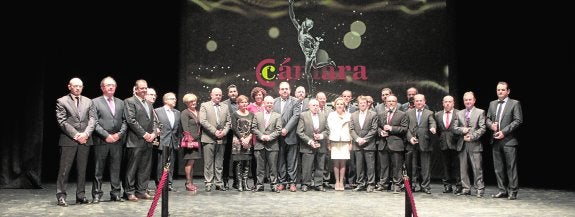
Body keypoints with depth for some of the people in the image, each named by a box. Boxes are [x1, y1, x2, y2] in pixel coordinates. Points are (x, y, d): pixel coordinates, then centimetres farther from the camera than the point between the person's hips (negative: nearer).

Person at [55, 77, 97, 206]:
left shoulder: (88, 101, 14)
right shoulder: (62, 101, 3)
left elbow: (93, 119, 6)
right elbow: (62, 121, -5)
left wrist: (86, 133, -9)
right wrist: (75, 135, -13)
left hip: (85, 140, 4)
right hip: (68, 140, -3)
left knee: (82, 170, 7)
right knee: (64, 169, -1)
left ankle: (80, 196, 13)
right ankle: (61, 196, 6)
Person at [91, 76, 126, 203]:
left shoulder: (120, 103, 15)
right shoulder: (95, 102, 2)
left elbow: (124, 121, 11)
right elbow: (94, 122, -5)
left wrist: (119, 134, -5)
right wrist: (106, 135, -13)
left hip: (117, 141, 4)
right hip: (101, 141, -3)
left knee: (116, 169, 7)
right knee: (98, 169, 2)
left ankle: (116, 193, 14)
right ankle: (96, 194, 9)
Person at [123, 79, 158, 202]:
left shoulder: (149, 104, 20)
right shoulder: (129, 102, -4)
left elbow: (154, 120, 18)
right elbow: (131, 120, -13)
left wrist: (154, 133, 0)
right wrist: (144, 134, -14)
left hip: (148, 141, 7)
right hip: (135, 141, -7)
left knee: (145, 168, 9)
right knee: (132, 168, 0)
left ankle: (141, 191, 17)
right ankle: (129, 192, 7)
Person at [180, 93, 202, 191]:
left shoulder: (198, 113, 18)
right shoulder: (184, 113, -4)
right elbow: (185, 128, -12)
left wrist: (199, 134, 7)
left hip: (197, 140, 7)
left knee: (192, 161, 9)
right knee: (190, 161, -9)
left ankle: (191, 182, 14)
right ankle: (188, 183, -7)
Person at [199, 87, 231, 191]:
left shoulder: (225, 107, 15)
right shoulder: (204, 105, 2)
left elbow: (228, 122, 11)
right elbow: (203, 121, -8)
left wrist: (224, 132, -6)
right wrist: (215, 131, -14)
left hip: (221, 139, 4)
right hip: (209, 138, -4)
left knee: (219, 163, 8)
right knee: (208, 163, -1)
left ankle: (219, 183, 13)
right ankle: (208, 183, 5)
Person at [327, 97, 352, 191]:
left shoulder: (348, 115, 10)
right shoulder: (331, 115, 7)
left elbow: (350, 129, 11)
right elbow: (328, 129, 5)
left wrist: (350, 142, 5)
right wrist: (328, 143, 0)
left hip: (345, 141, 1)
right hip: (334, 140, -1)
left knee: (343, 162, -2)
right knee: (336, 162, -3)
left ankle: (341, 182, 3)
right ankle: (337, 182, 4)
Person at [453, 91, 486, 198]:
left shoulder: (480, 112, 4)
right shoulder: (459, 113, 15)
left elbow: (482, 128, -4)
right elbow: (454, 129, 10)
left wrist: (472, 137, -13)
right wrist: (462, 130, -10)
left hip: (474, 144, -4)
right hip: (462, 145, 4)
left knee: (477, 168, -4)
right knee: (463, 169, 6)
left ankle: (480, 189, 4)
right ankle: (466, 189, 14)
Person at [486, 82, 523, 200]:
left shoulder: (515, 103, -2)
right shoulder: (492, 104, 15)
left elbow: (518, 120, -9)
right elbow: (488, 119, 18)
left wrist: (504, 131, -15)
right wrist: (491, 125, -5)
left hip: (509, 140, -5)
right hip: (496, 141, 5)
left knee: (511, 167, -2)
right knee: (498, 167, 9)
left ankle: (512, 191, 6)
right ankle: (502, 190, 17)